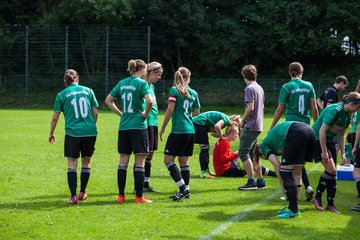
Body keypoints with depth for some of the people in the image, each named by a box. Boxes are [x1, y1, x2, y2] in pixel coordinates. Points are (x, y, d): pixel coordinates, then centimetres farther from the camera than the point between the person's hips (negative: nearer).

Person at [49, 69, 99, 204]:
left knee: (72, 163, 1)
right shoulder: (88, 91, 7)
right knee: (86, 161, 17)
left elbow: (55, 117, 4)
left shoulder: (61, 95, 2)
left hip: (72, 133, -2)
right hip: (90, 131, 2)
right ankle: (82, 193, 27)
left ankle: (73, 196, -8)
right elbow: (95, 113, 8)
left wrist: (51, 133, 17)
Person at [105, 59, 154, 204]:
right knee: (140, 161, 0)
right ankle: (139, 197, 1)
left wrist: (121, 114, 14)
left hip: (123, 126, 6)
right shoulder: (142, 83, -8)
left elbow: (108, 100, 16)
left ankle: (121, 196, 12)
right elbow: (149, 101, -24)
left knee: (123, 161, 10)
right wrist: (145, 114, -8)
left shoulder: (122, 83, 10)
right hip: (138, 126, -6)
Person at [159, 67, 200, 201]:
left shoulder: (174, 90, -5)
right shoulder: (193, 93, 11)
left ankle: (183, 188, -13)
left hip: (178, 130, -7)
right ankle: (186, 190, 13)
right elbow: (196, 112, 18)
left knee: (168, 159, -4)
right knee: (183, 161, 13)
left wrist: (162, 129, -4)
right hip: (191, 130, 7)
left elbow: (170, 109, -11)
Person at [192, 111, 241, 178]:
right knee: (204, 147, -8)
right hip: (199, 123, -10)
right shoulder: (226, 120, -12)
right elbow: (217, 126, -32)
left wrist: (222, 136, -5)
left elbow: (213, 131, 10)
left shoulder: (224, 118, 17)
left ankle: (206, 170, 21)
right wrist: (221, 137, -19)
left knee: (205, 148, 14)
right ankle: (203, 172, -9)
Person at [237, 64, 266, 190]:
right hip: (258, 126, 9)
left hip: (250, 126, -9)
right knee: (253, 154, 14)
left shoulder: (250, 88, -13)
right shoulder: (260, 88, 15)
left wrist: (242, 121, -8)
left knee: (243, 153, -6)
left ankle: (251, 182, -9)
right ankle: (260, 181, 14)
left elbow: (250, 107, -20)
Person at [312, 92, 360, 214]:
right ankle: (317, 198, -2)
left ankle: (330, 204, 9)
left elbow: (341, 135, 13)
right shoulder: (334, 111, -24)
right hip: (318, 139, -9)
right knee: (331, 169, -16)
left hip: (330, 140, 9)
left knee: (332, 172, 3)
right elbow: (322, 131, -26)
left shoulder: (348, 115, 3)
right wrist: (324, 152, -25)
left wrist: (343, 154, 9)